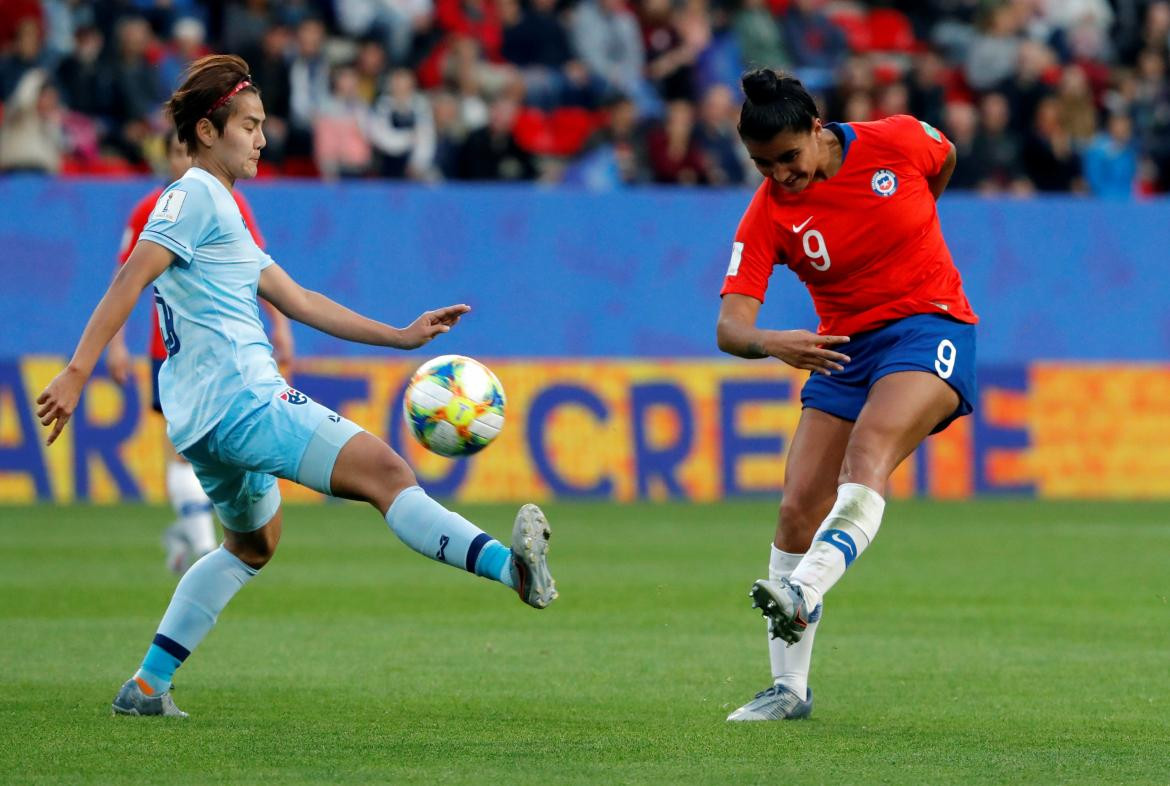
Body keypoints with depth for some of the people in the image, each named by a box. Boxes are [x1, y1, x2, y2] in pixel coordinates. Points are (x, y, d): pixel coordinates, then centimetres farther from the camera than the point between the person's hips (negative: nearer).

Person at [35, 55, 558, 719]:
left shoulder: (219, 208, 24)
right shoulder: (195, 196, -6)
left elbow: (298, 301, 24)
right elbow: (130, 281, -16)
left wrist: (401, 336, 21)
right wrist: (76, 374, -25)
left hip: (209, 417, 11)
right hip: (240, 399, -11)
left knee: (254, 541, 29)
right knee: (381, 469, -22)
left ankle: (148, 686, 26)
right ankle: (510, 566, -39)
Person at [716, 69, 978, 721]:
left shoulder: (897, 142, -11)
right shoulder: (766, 216, -9)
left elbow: (946, 159, 15)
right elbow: (731, 326, -17)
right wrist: (770, 343, -39)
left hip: (931, 327, -3)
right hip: (844, 347, 3)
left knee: (868, 450, -31)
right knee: (799, 507, -7)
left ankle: (803, 592, -51)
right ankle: (790, 687, 3)